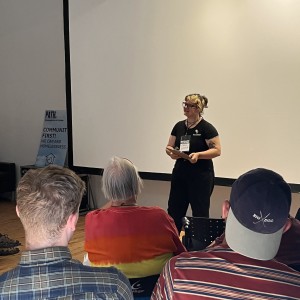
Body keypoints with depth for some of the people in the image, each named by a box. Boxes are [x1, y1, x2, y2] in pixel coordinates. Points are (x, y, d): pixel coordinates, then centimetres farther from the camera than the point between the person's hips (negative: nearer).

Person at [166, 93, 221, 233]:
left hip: (201, 175, -5)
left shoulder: (207, 128, -9)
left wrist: (198, 155, -26)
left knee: (200, 213, 3)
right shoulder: (179, 126, 8)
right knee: (174, 211, 8)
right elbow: (169, 147, 14)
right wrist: (171, 152, -9)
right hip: (180, 173, 6)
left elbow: (217, 150, -13)